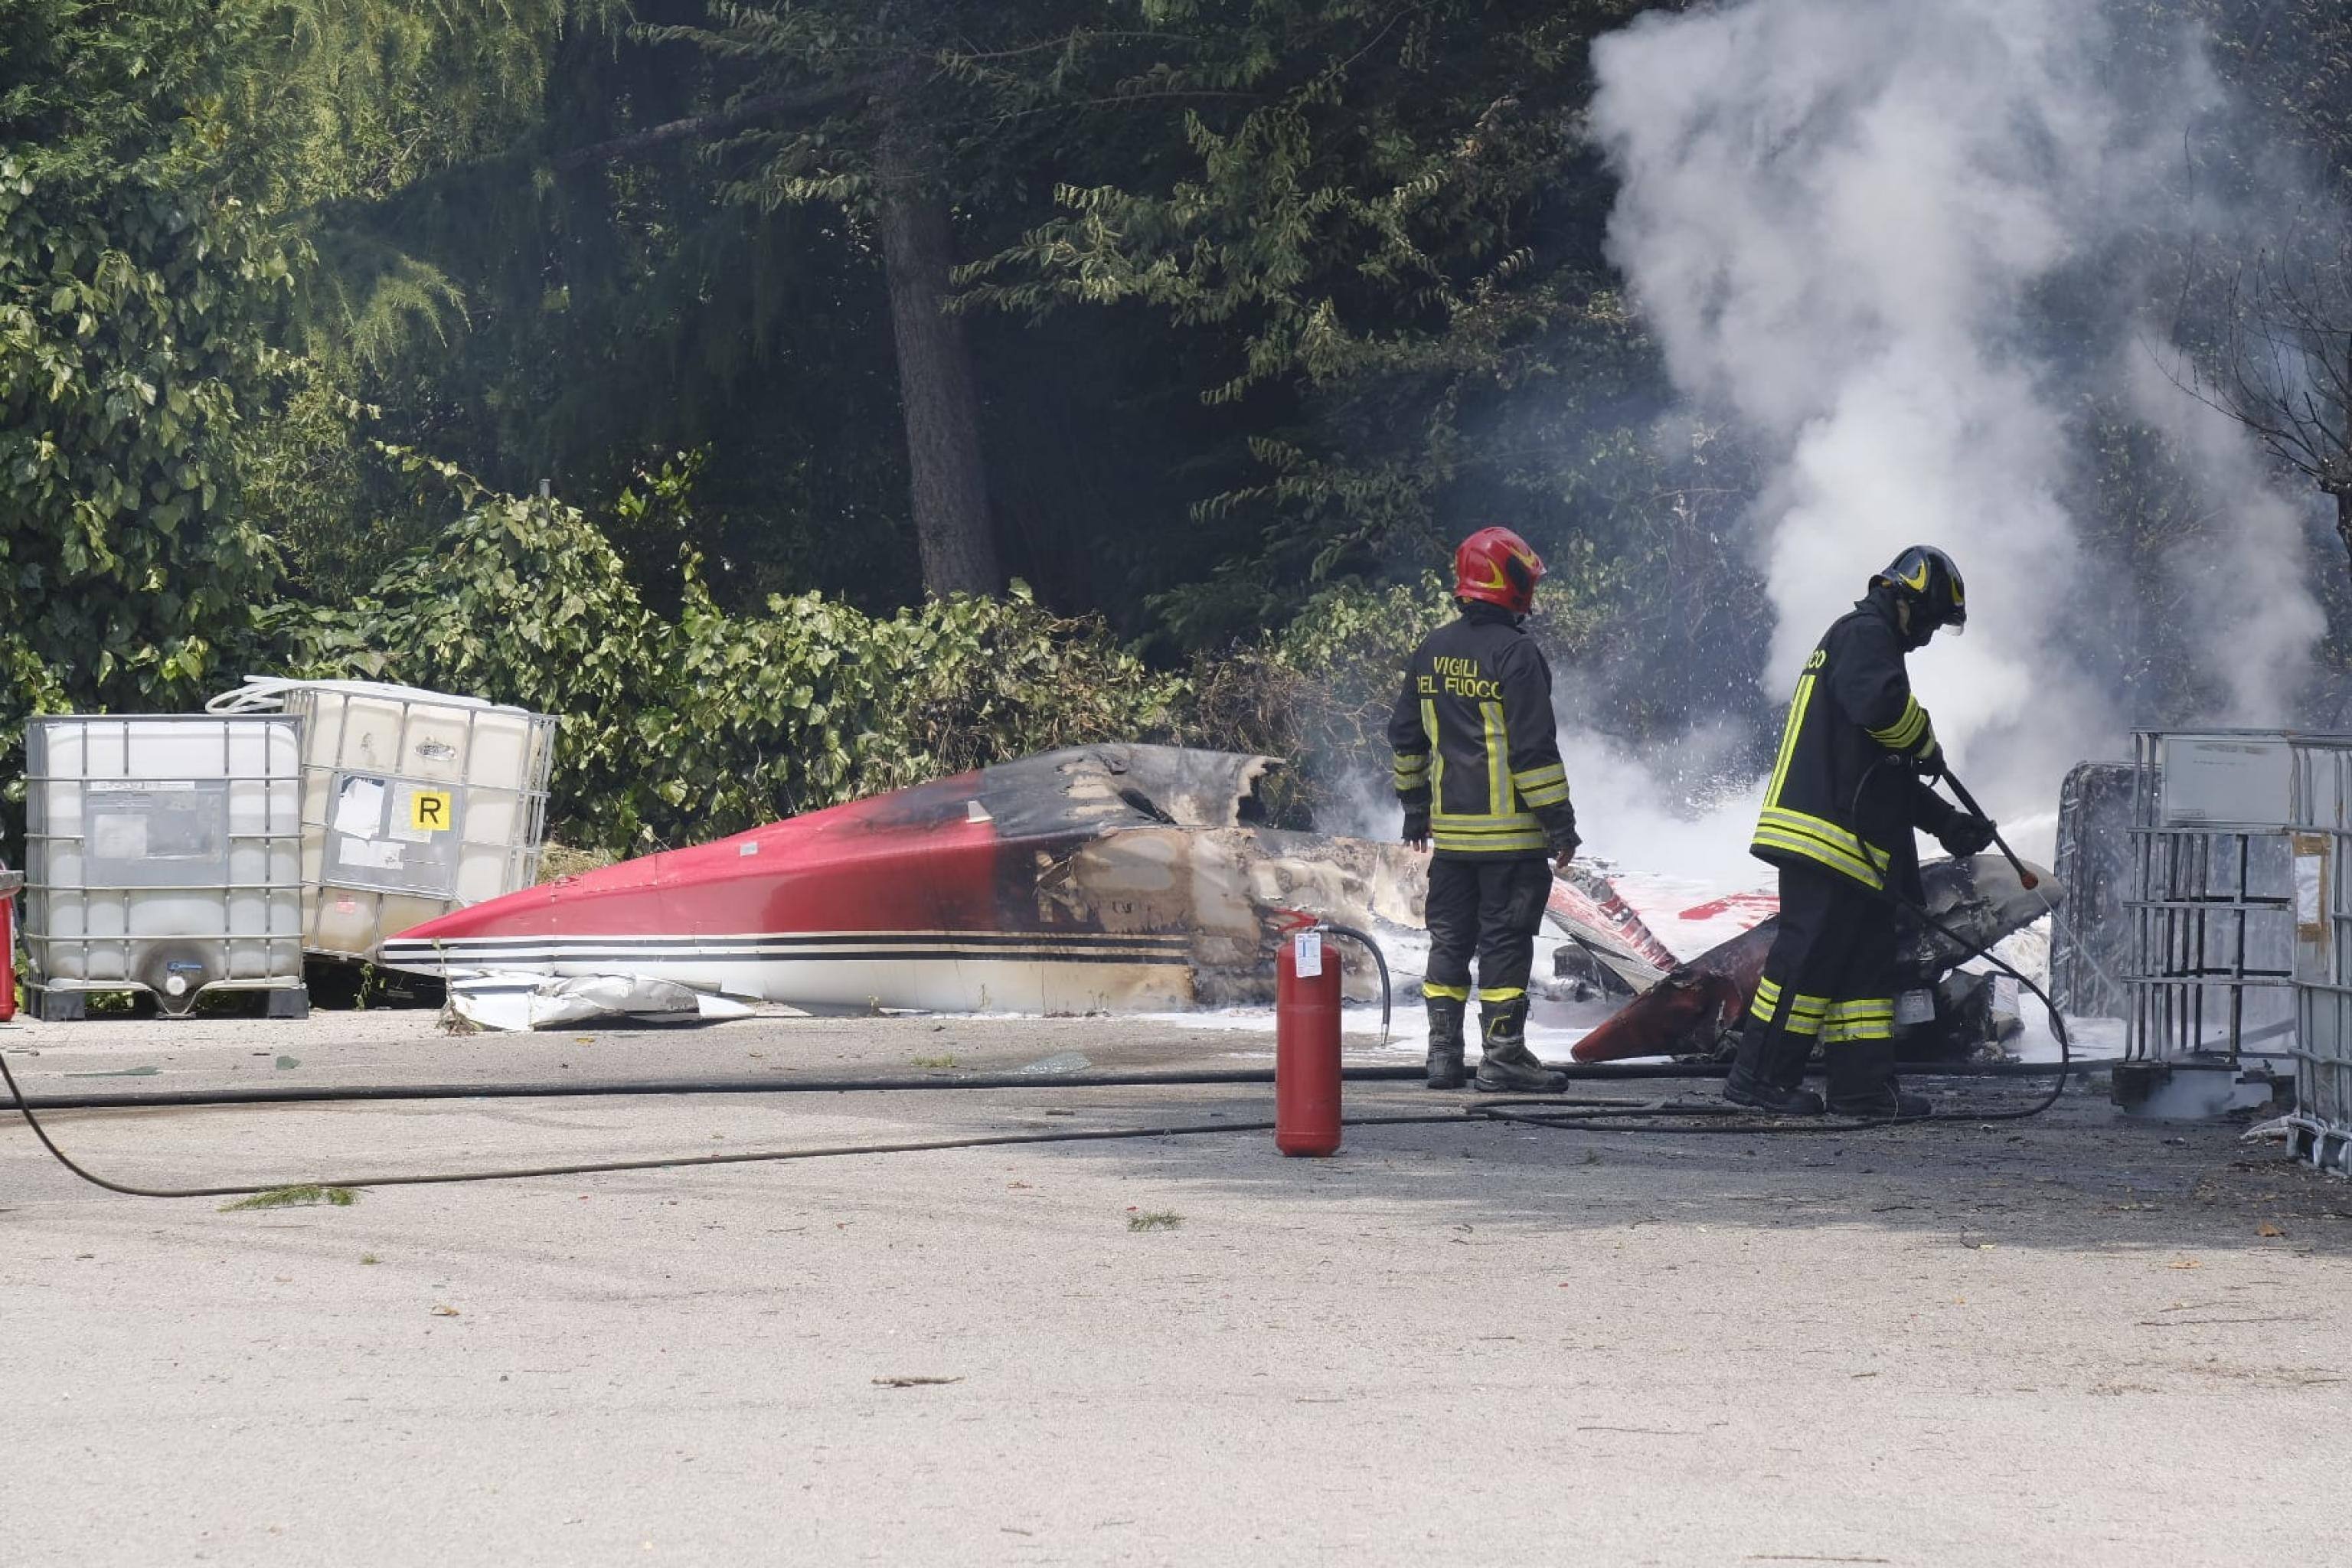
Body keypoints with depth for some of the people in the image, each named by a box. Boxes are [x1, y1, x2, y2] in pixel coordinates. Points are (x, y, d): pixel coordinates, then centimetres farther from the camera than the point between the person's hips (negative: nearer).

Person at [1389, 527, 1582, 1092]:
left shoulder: (1431, 652, 8)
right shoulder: (1515, 655, -14)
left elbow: (1406, 737, 15)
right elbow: (1533, 749, -16)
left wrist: (1414, 808, 25)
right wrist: (1560, 822, -11)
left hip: (1451, 831, 6)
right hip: (1511, 829, -6)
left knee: (1450, 939, 12)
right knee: (1505, 941, -2)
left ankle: (1443, 1053, 11)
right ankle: (1503, 1056, -2)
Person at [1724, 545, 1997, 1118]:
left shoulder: (1873, 642, 28)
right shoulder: (1865, 635, -5)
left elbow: (1887, 779, 29)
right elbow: (1880, 705, -26)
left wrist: (1947, 823, 23)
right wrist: (1924, 743, -7)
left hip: (1858, 847, 11)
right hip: (1826, 836, -11)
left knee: (1867, 959, 10)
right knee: (1811, 953, -11)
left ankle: (1863, 1085, 11)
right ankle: (1761, 1076, -10)